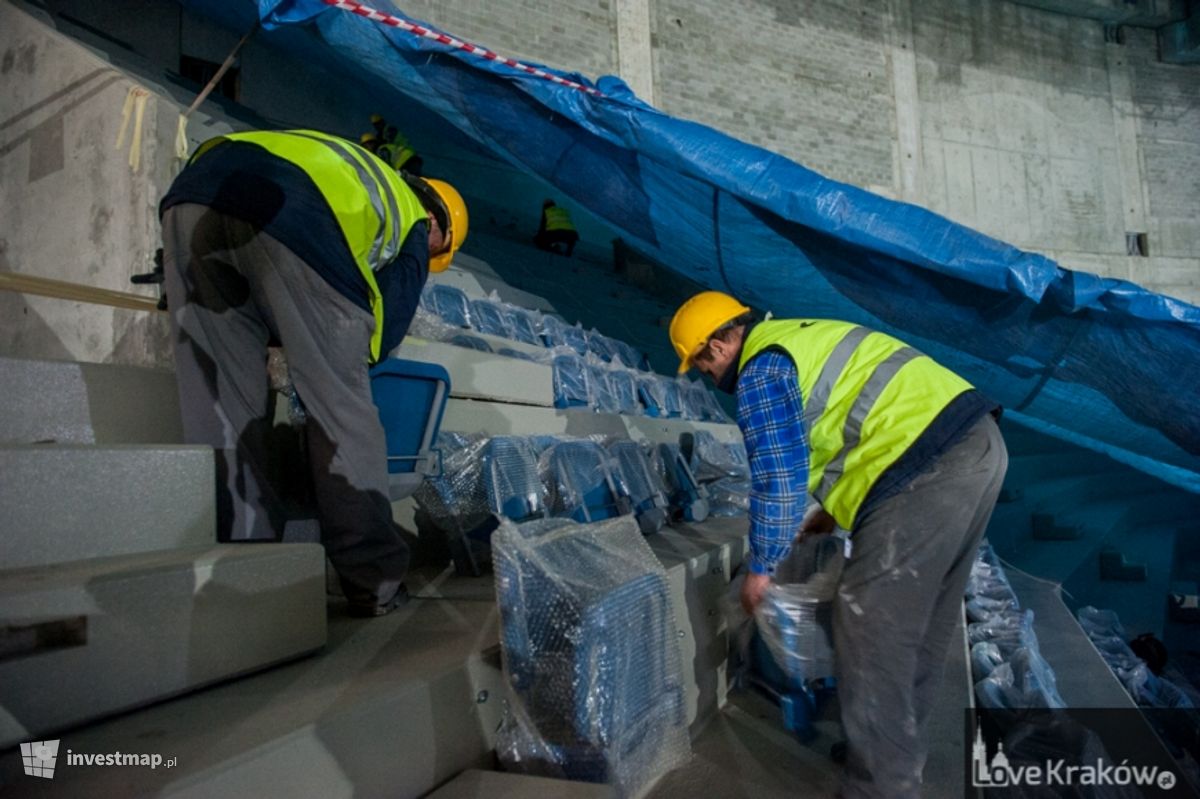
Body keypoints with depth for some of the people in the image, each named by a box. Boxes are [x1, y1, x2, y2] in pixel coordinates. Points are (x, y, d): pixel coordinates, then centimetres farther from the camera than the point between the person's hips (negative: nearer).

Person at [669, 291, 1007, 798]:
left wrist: (761, 569, 4)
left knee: (871, 631, -1)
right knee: (924, 622, 20)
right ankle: (900, 748, 35)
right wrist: (836, 510, 38)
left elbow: (779, 478, -9)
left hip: (929, 470, -10)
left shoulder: (761, 370, -5)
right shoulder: (803, 338, 24)